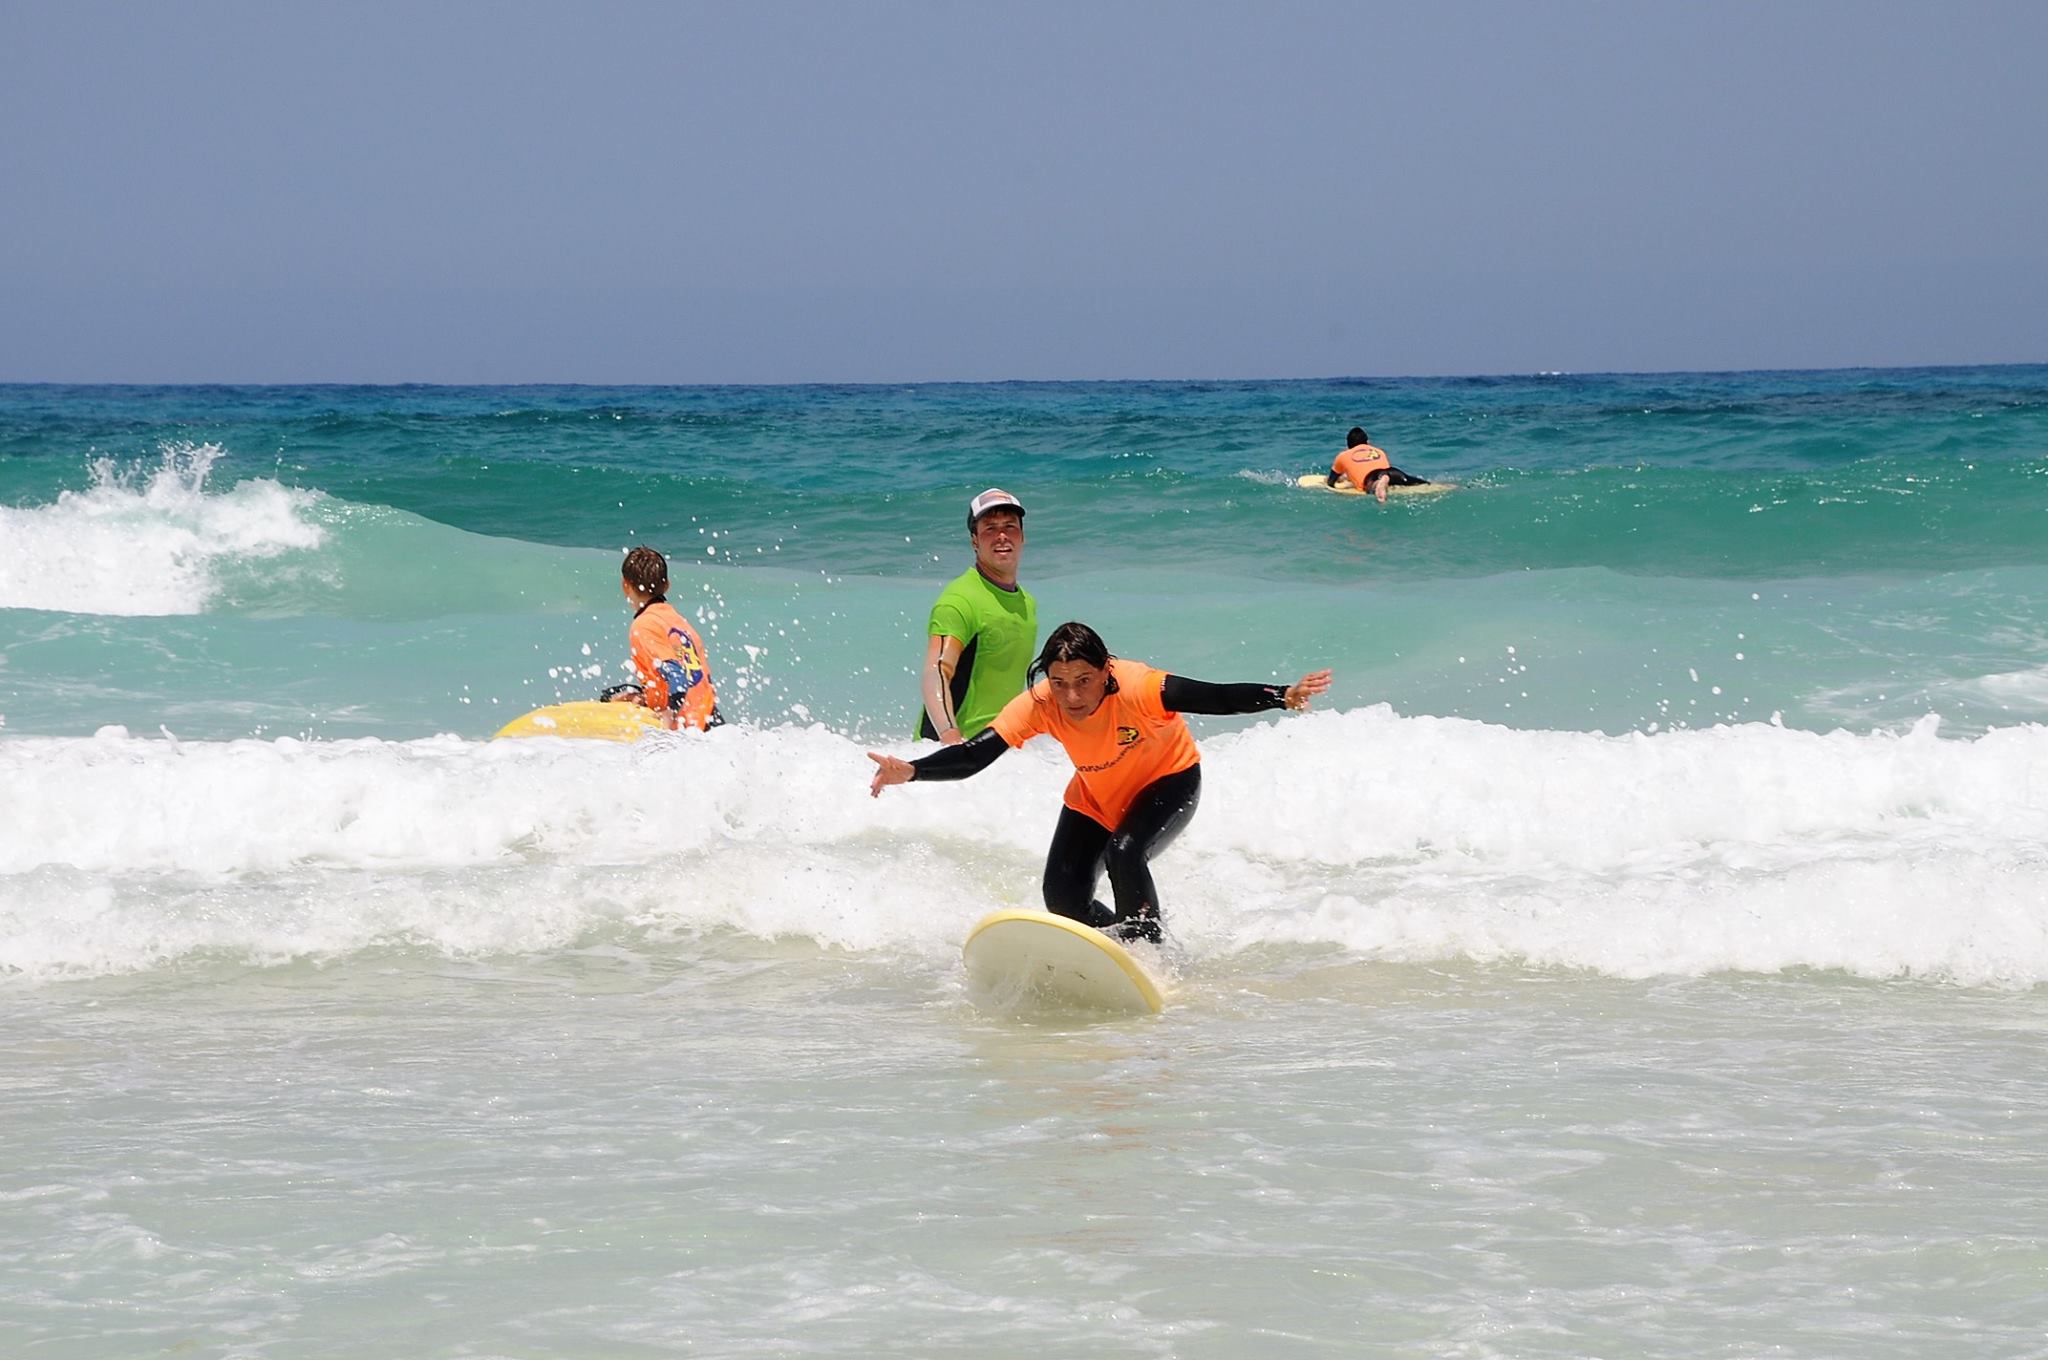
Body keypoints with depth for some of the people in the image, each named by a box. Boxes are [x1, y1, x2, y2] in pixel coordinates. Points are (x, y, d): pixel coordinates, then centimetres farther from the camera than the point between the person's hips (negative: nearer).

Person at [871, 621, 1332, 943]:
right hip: (1096, 797, 4)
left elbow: (1214, 698, -44)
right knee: (1064, 896, -7)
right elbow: (975, 756, -30)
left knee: (1124, 853, -31)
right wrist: (910, 771, -46)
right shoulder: (1038, 704, -27)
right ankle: (1125, 941, 21)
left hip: (1168, 781, -4)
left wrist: (1285, 696, -58)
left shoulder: (1137, 688, -37)